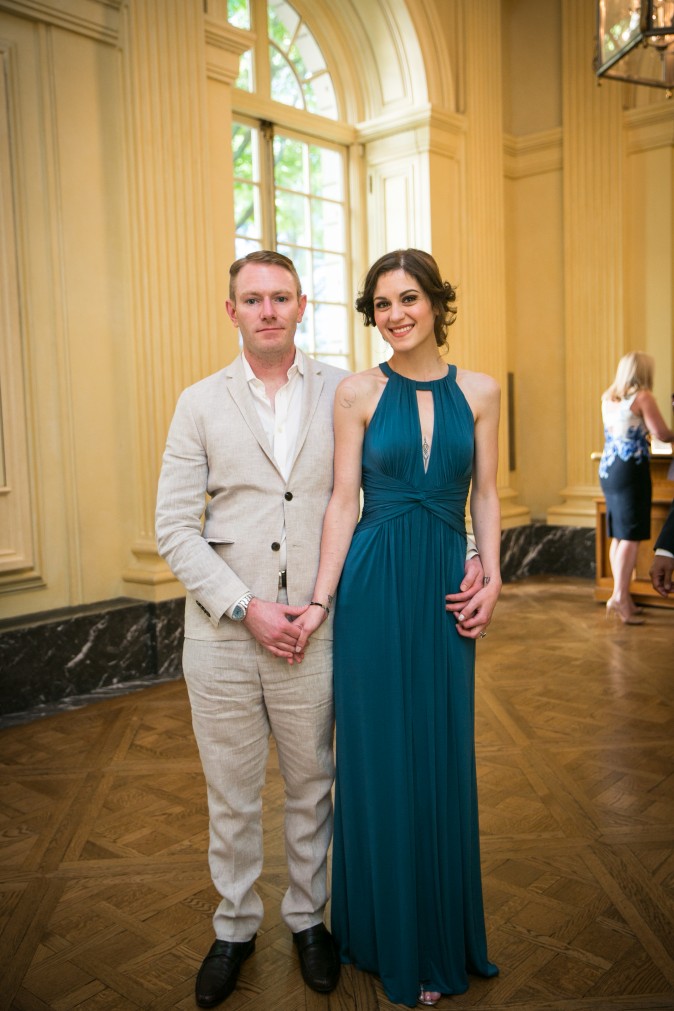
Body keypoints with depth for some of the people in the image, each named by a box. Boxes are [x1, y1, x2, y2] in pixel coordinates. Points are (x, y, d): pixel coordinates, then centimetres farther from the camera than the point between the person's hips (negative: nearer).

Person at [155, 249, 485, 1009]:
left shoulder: (344, 394, 0)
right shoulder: (201, 403, 0)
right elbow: (174, 528, -4)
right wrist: (246, 609, -13)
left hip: (312, 633, 0)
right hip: (220, 635, 0)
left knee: (311, 787, 17)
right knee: (231, 796, 16)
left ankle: (307, 917, 41)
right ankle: (234, 928, 39)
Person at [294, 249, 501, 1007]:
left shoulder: (478, 391, 5)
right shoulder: (358, 393, -1)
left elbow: (486, 495, 7)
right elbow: (343, 499, -2)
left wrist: (491, 579, -4)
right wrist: (321, 599, -7)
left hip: (446, 588, 2)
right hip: (374, 587, -2)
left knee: (442, 757, 12)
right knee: (378, 754, 8)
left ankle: (441, 937, 34)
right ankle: (391, 939, 30)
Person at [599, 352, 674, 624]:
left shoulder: (608, 398, 12)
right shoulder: (642, 397, -9)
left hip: (607, 469, 7)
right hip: (631, 469, -7)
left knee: (618, 535, 11)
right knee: (631, 536, -5)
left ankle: (622, 598, 16)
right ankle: (619, 597, -9)